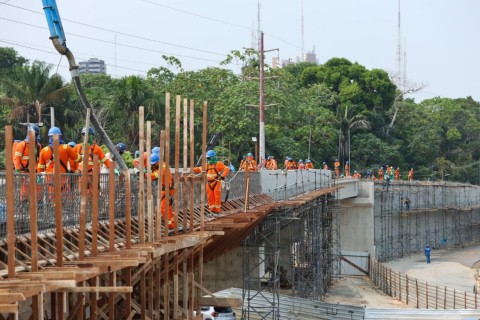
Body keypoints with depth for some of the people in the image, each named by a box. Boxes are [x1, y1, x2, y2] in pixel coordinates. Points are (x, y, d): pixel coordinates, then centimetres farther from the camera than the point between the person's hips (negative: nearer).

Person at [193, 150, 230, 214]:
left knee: (217, 197, -4)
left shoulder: (218, 164, -5)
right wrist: (193, 169, 3)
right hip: (209, 183, 6)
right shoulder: (207, 165, 14)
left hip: (216, 183, -6)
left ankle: (217, 210, 0)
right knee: (210, 197, 6)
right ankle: (212, 210, 13)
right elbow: (200, 169, 21)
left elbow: (227, 169, -10)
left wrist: (223, 176, -20)